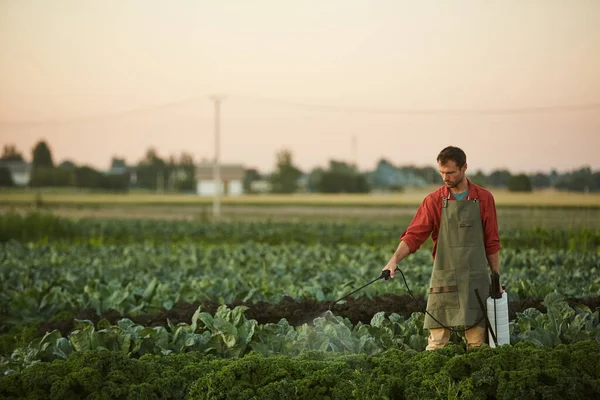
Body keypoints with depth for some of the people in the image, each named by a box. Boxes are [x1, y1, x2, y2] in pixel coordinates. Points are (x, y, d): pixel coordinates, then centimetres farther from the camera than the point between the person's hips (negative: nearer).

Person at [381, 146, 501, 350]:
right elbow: (414, 235, -6)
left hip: (476, 279, 1)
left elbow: (491, 243, 7)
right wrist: (394, 259, -22)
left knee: (477, 342, 3)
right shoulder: (434, 201, 2)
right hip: (443, 278, -1)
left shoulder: (484, 198, 4)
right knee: (437, 342, -3)